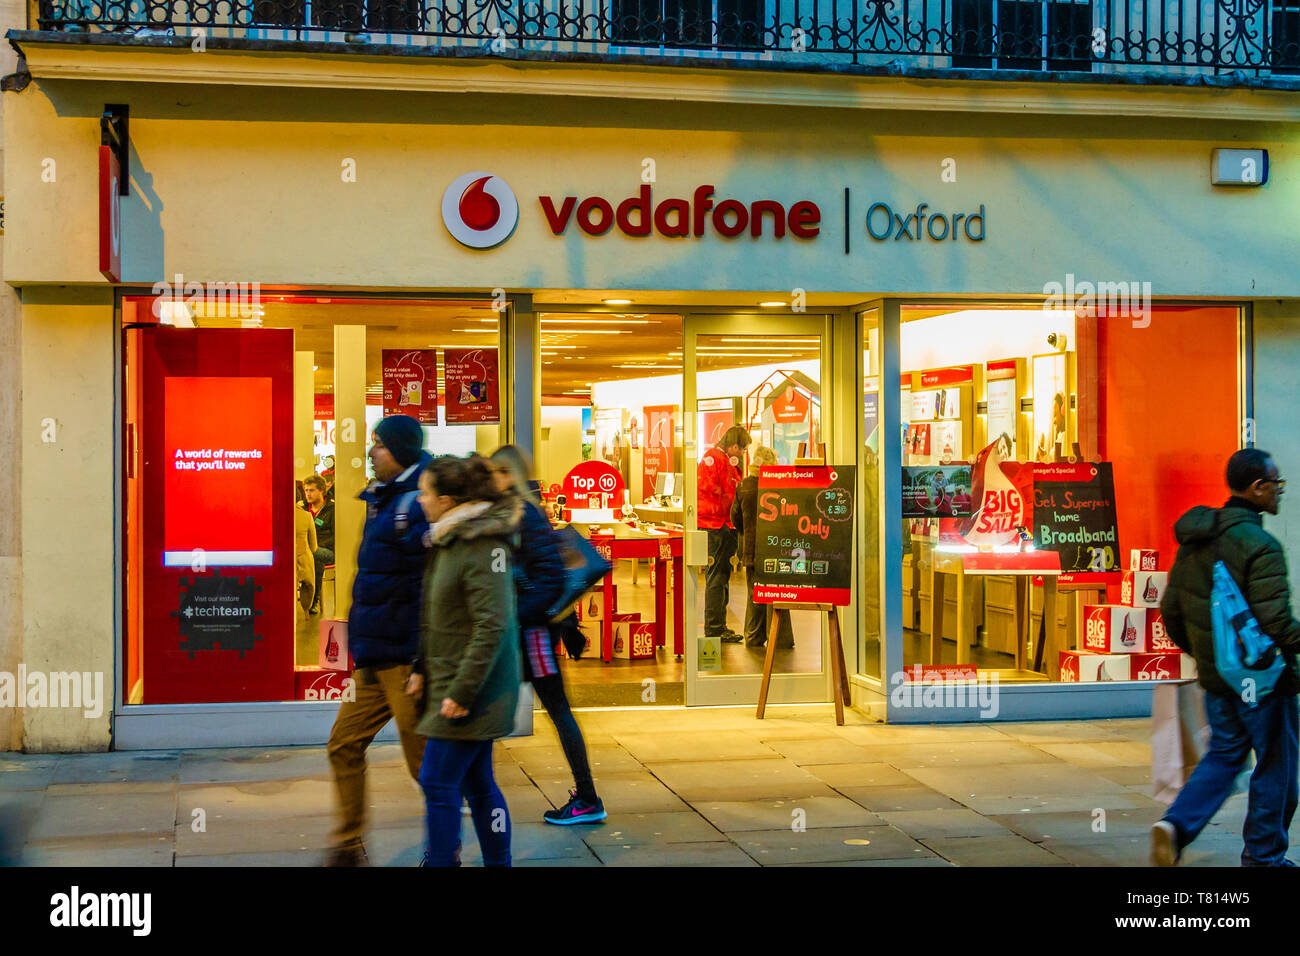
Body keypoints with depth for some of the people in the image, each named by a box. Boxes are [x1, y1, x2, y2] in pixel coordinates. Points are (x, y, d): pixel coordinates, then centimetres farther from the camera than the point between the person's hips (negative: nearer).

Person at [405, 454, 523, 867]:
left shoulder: (484, 547, -18)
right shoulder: (447, 542, 12)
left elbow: (491, 626, -23)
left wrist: (461, 691, -23)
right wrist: (423, 669, 15)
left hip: (473, 685, -9)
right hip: (454, 681, 9)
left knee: (438, 782, -6)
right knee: (478, 782, 14)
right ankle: (498, 862, 22)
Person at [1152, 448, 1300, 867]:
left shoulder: (1195, 539, 5)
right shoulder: (1260, 545, -20)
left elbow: (1171, 608, 11)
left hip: (1216, 675, 7)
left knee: (1224, 754, 19)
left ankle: (1177, 825, 2)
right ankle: (1264, 856, 20)